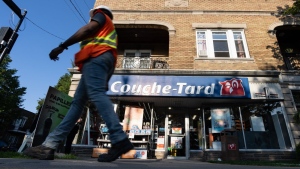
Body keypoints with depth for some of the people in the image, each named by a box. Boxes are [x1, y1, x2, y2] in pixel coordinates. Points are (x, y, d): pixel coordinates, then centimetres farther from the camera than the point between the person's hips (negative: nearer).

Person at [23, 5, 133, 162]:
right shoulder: (109, 30, 41)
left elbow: (88, 29, -2)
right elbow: (109, 53, 30)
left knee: (96, 94, -27)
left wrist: (62, 46, -5)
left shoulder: (101, 15, 21)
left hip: (96, 57, -9)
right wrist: (105, 81, 23)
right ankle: (49, 145, -4)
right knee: (77, 103, -2)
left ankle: (120, 140, -39)